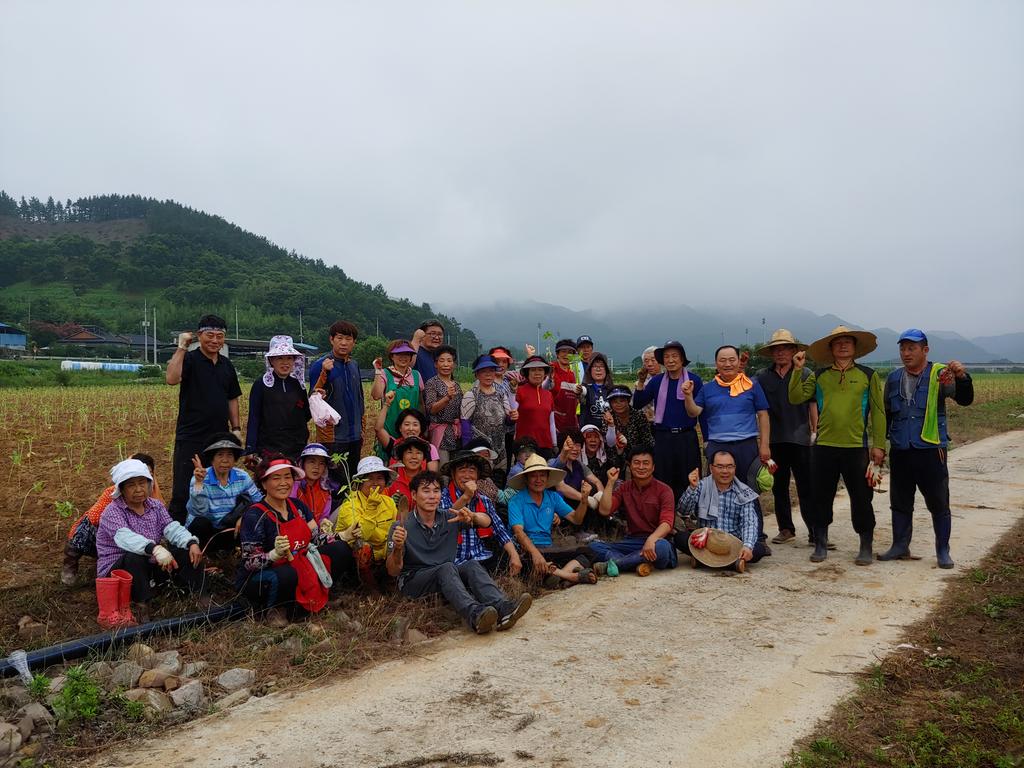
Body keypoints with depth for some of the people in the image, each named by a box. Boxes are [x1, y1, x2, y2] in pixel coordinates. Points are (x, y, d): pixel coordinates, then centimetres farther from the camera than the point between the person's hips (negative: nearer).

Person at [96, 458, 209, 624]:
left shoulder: (155, 506, 6)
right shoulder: (112, 512, -15)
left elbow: (172, 528, -9)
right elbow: (125, 537, -35)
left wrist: (192, 543, -31)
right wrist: (154, 548, -53)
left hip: (149, 567, 6)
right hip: (116, 570, -6)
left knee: (186, 552, -12)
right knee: (135, 558, -38)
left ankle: (201, 598, -18)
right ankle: (141, 608, -29)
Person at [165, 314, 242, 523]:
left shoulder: (227, 365, 13)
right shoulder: (190, 359, -5)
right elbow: (171, 379, -26)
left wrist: (236, 428, 12)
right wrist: (181, 347, -22)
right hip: (191, 437, -6)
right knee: (183, 491, -3)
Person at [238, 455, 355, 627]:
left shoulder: (297, 506, 3)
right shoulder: (255, 515, -16)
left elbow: (317, 536, 3)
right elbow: (250, 562, -18)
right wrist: (276, 554, -37)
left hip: (299, 569, 6)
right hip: (257, 579, -6)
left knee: (340, 549, -7)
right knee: (286, 575, -40)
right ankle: (272, 608, -7)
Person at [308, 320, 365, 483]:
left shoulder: (354, 365, 10)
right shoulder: (320, 366, -8)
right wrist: (324, 373, -27)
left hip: (354, 437, 6)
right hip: (332, 437, -6)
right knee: (338, 484, -7)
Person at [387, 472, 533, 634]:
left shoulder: (449, 519, 9)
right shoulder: (401, 527, -5)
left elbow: (486, 521, 3)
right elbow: (393, 571, -10)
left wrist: (473, 516, -20)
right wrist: (397, 548, -31)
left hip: (446, 579, 4)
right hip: (412, 582, -4)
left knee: (472, 565, -23)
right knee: (446, 567, -31)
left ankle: (502, 608, -46)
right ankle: (475, 615, -54)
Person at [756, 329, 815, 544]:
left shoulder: (805, 374, 0)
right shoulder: (764, 378, 7)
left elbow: (813, 405, 0)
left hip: (800, 439, -3)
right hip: (774, 440, 4)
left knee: (806, 489, -2)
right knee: (779, 488, 12)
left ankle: (815, 532, 4)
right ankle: (786, 529, 24)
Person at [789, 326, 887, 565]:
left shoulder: (868, 375, 5)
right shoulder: (819, 376, 8)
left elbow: (878, 412, 4)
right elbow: (795, 398, -1)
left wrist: (878, 445, -1)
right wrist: (797, 370, -9)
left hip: (856, 447, -1)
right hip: (823, 447, 1)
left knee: (861, 499, 4)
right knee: (822, 498, 8)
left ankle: (866, 547, 19)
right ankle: (820, 545, 21)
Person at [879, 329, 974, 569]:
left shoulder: (940, 374, -4)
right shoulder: (893, 378, 9)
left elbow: (964, 399, -16)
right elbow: (886, 414, 17)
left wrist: (962, 377, -35)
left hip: (931, 451, -4)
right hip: (900, 452, 4)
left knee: (939, 503, 5)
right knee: (900, 502, 13)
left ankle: (943, 551, 19)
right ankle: (900, 546, 25)